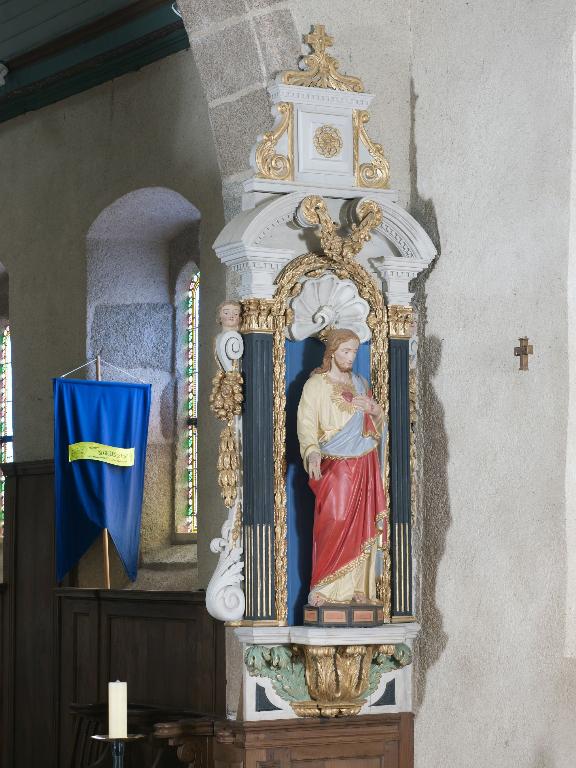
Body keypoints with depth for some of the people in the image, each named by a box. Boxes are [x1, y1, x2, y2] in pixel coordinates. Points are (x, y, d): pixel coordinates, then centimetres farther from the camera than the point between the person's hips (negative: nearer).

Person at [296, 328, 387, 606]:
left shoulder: (360, 384, 16)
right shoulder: (316, 384, -3)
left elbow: (378, 423, 21)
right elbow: (306, 422, -13)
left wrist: (373, 408, -2)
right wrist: (312, 452, -31)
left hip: (364, 465, 6)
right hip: (335, 466, -6)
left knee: (363, 527, 2)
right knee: (334, 525, -12)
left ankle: (358, 588, 6)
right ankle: (323, 590, -6)